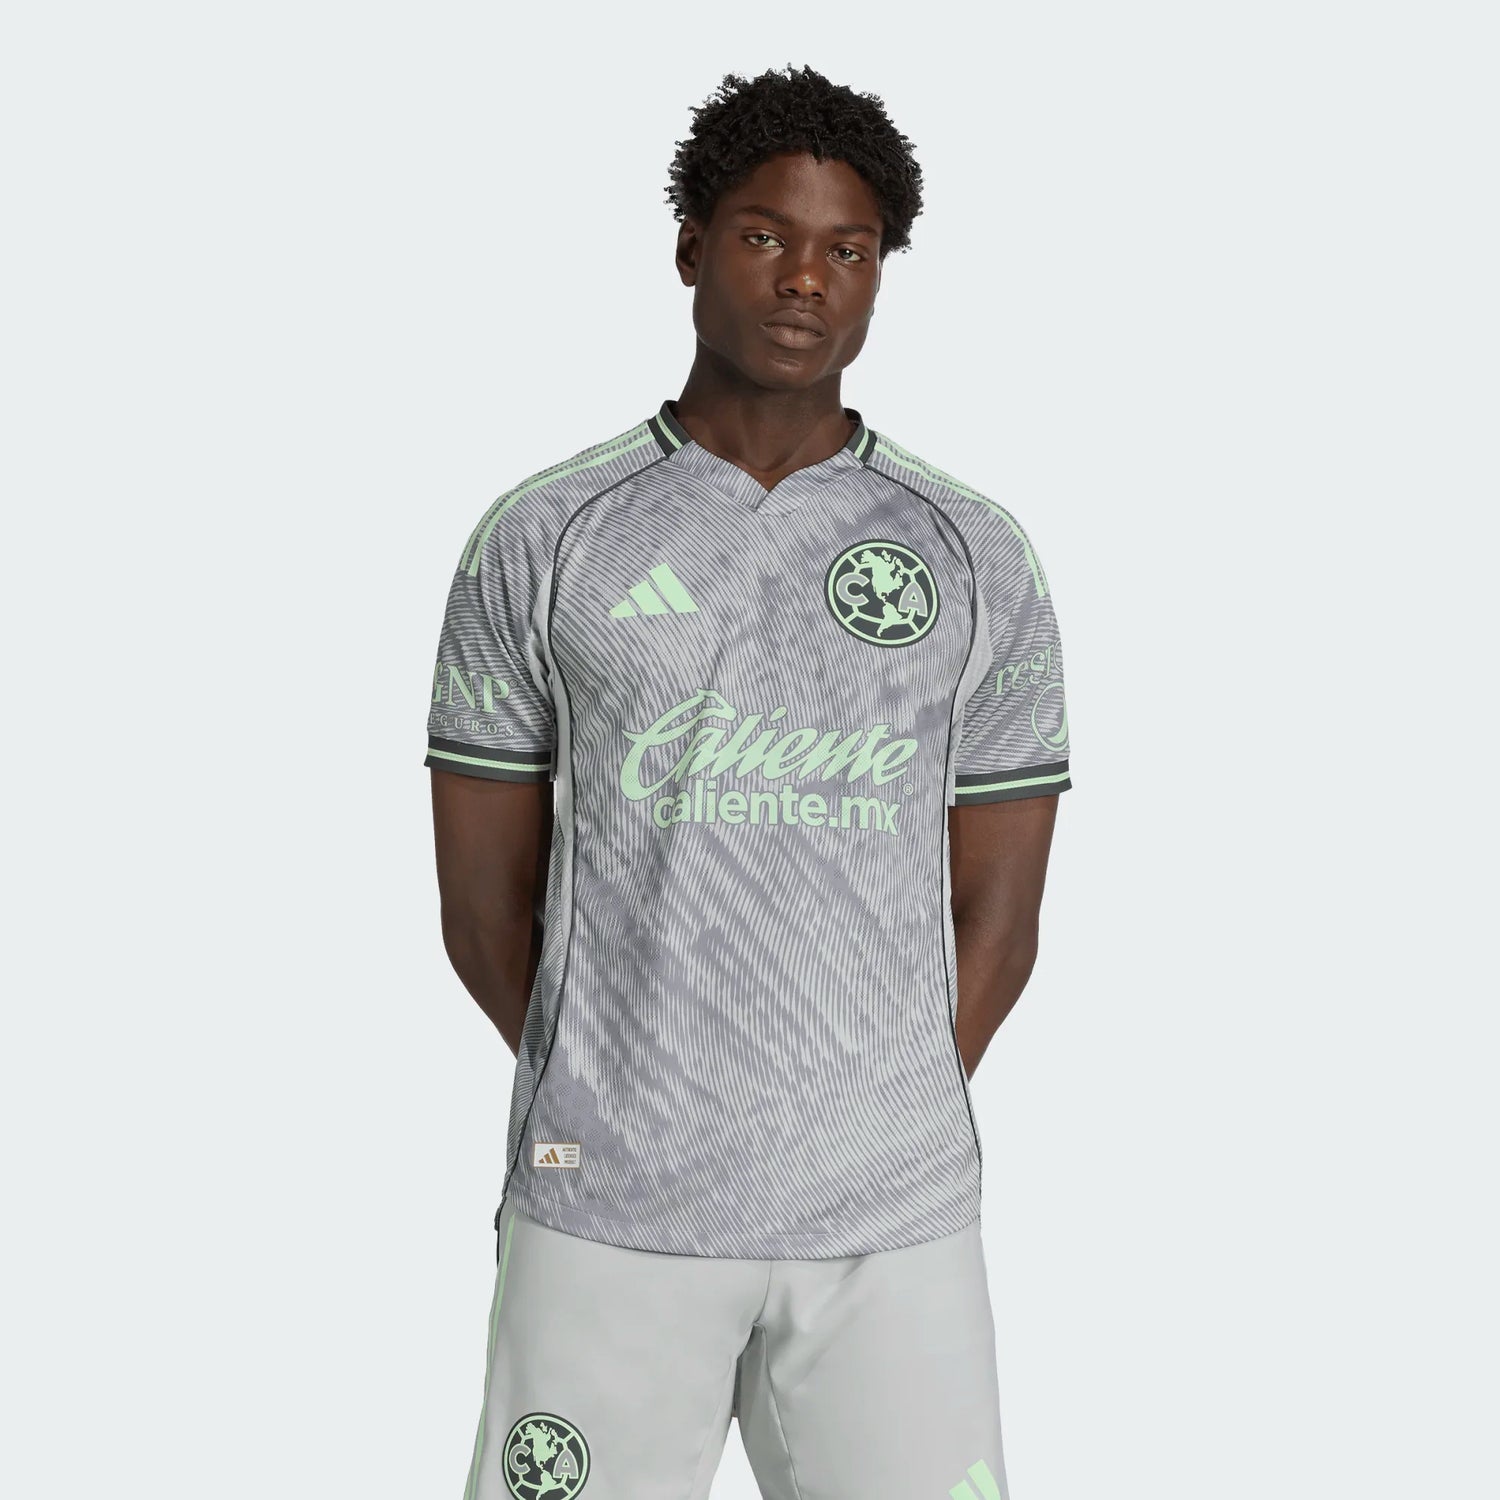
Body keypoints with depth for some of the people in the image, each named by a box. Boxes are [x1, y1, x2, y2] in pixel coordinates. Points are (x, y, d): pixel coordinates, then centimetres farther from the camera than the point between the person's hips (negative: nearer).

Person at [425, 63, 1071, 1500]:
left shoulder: (976, 560, 4)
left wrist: (880, 1135, 3)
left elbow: (993, 912, 7)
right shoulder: (539, 542, 1)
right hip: (604, 1216, -1)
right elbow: (484, 902, 5)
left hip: (891, 1223, 1)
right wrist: (624, 1115, 5)